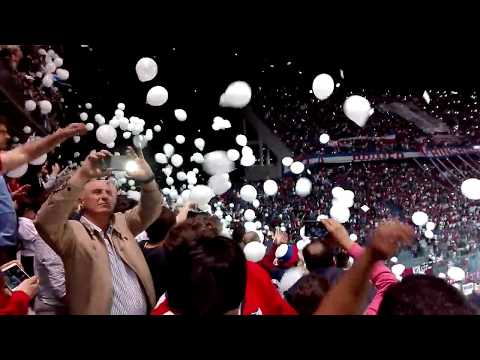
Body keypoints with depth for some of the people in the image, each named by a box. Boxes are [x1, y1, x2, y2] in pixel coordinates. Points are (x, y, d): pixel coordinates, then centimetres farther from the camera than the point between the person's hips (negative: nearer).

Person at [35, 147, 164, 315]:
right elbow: (45, 221, -26)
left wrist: (146, 178, -16)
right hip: (95, 311, -5)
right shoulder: (73, 232, -9)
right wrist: (82, 175, -34)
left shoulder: (121, 222, 7)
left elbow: (151, 208, 5)